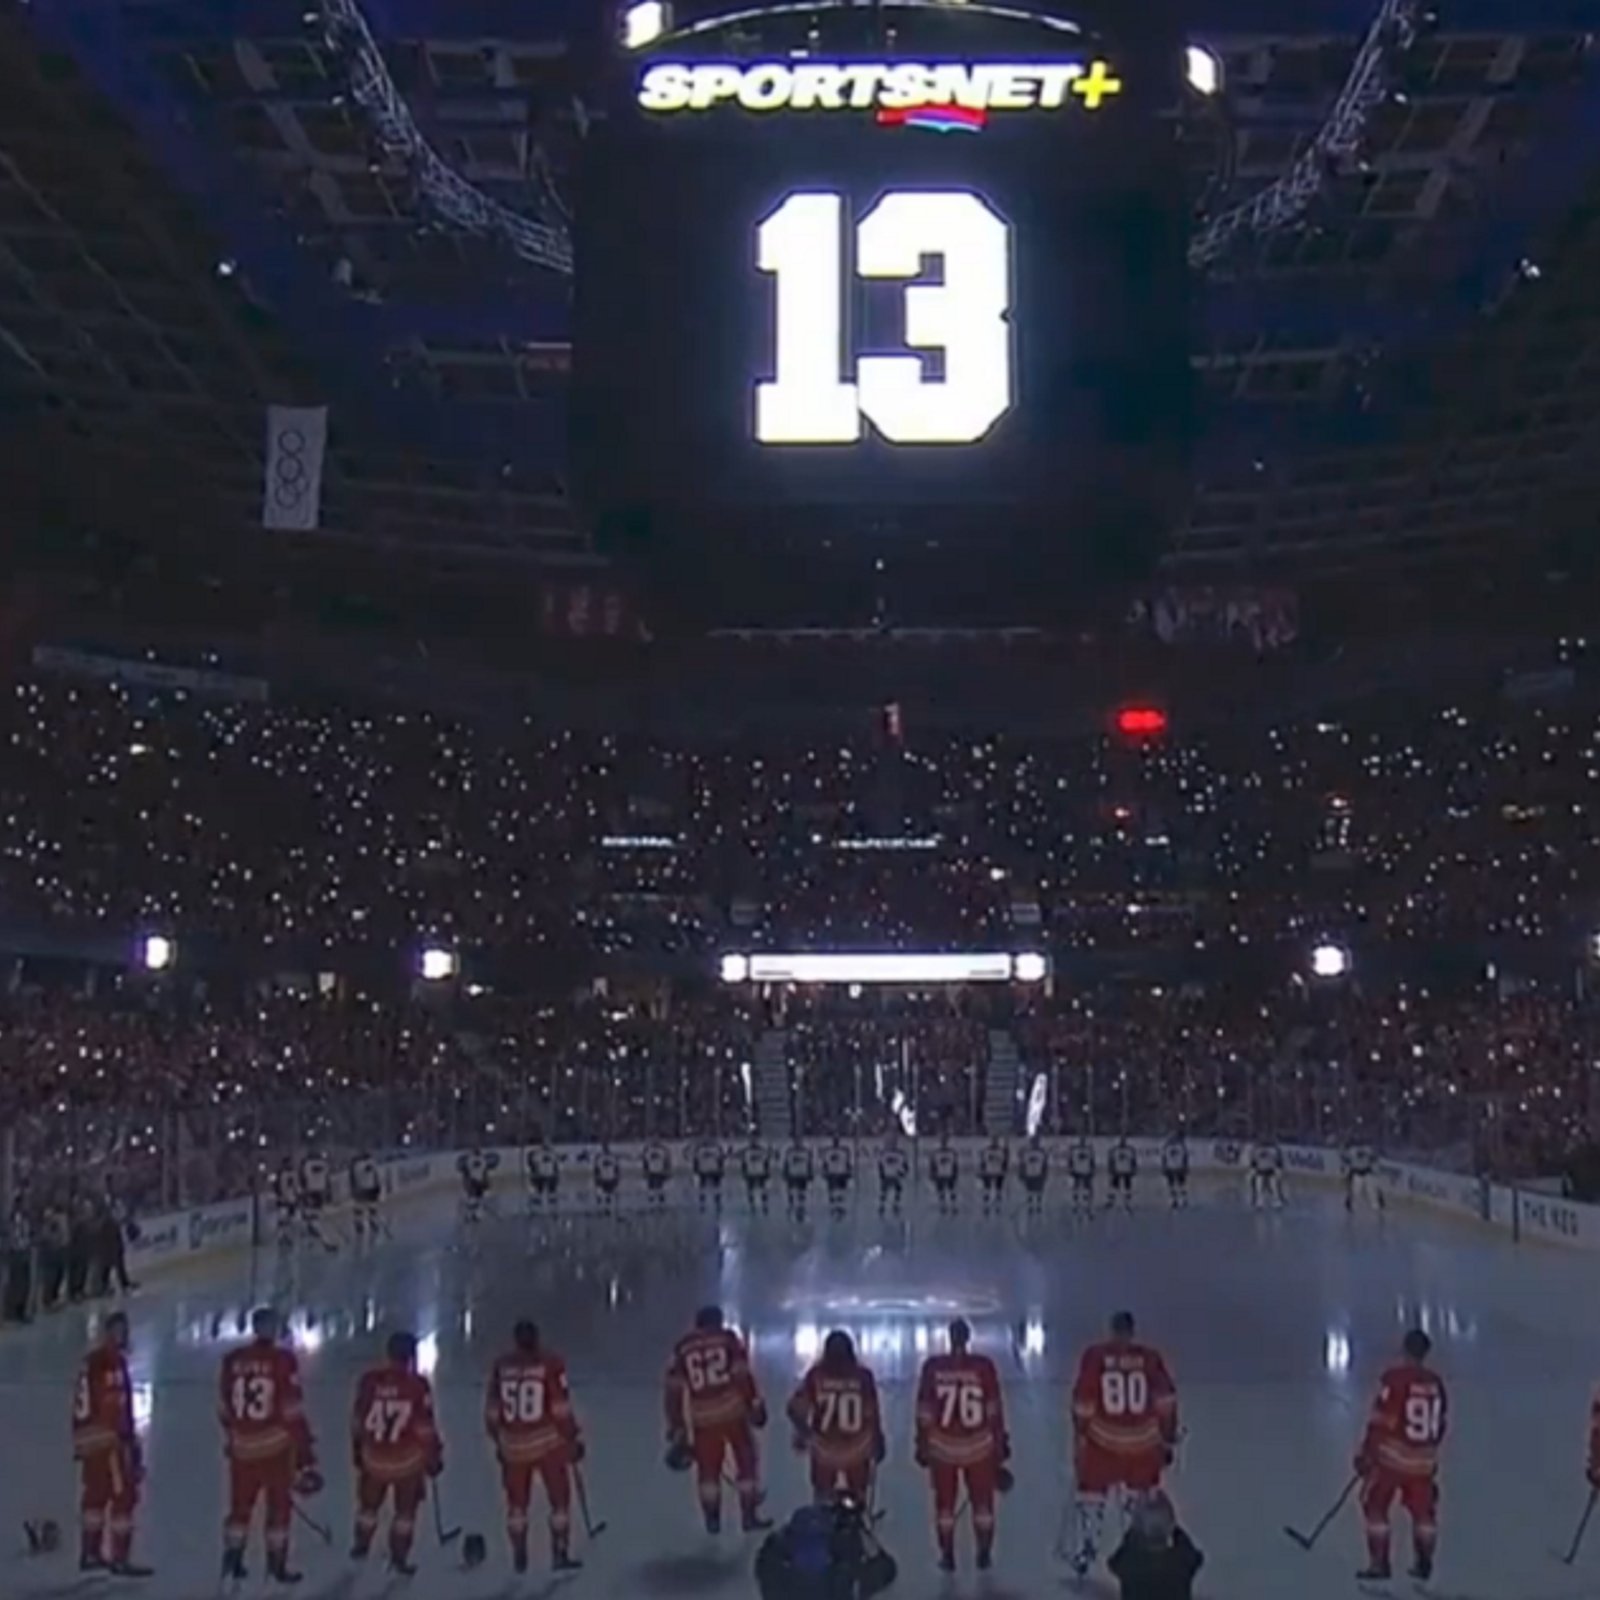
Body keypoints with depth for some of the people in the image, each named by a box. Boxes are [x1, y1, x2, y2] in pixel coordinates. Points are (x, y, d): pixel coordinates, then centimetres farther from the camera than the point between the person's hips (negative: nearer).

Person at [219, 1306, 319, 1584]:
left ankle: (232, 1560, 22)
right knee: (279, 1506, 8)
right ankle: (277, 1565, 11)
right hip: (275, 1444, -4)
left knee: (240, 1505, 18)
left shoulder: (232, 1360, 0)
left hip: (242, 1446, 4)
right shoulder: (283, 1360, -13)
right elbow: (293, 1411, -14)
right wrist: (305, 1455, -8)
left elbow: (224, 1408, 10)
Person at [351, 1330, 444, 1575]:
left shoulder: (369, 1380, -10)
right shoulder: (417, 1385, -19)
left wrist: (358, 1449, 16)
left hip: (374, 1457, 3)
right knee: (406, 1509, 16)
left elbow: (357, 1420, 1)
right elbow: (425, 1427, -14)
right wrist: (434, 1457, 0)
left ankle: (362, 1546, 42)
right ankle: (399, 1557, 20)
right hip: (407, 1459, -3)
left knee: (369, 1503, 26)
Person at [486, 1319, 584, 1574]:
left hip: (513, 1445, 3)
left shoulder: (502, 1366, -1)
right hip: (548, 1441, -3)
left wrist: (498, 1441, 19)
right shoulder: (551, 1364, -12)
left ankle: (519, 1557, 24)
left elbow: (492, 1410, 5)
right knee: (560, 1498, 11)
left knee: (517, 1502, 17)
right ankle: (559, 1555, 10)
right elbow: (560, 1409, -13)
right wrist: (574, 1438, -1)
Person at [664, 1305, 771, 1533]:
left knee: (708, 1469, 15)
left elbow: (674, 1391, 8)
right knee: (746, 1462, 11)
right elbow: (741, 1375, -7)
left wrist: (676, 1429, 13)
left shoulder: (682, 1348, 10)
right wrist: (755, 1404, -2)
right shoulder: (728, 1339, 4)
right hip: (732, 1411, -2)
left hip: (703, 1418, 2)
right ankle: (749, 1516, 11)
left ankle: (712, 1520, 19)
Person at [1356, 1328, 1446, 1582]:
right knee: (1423, 1510, 19)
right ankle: (1423, 1563, 21)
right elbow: (1441, 1422, 11)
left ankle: (1379, 1563, 4)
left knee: (1375, 1505, 7)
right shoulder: (1436, 1382, 1)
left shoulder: (1394, 1379, -15)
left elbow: (1381, 1420, -15)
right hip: (1424, 1460, 5)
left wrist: (1366, 1453, -6)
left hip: (1392, 1456, -5)